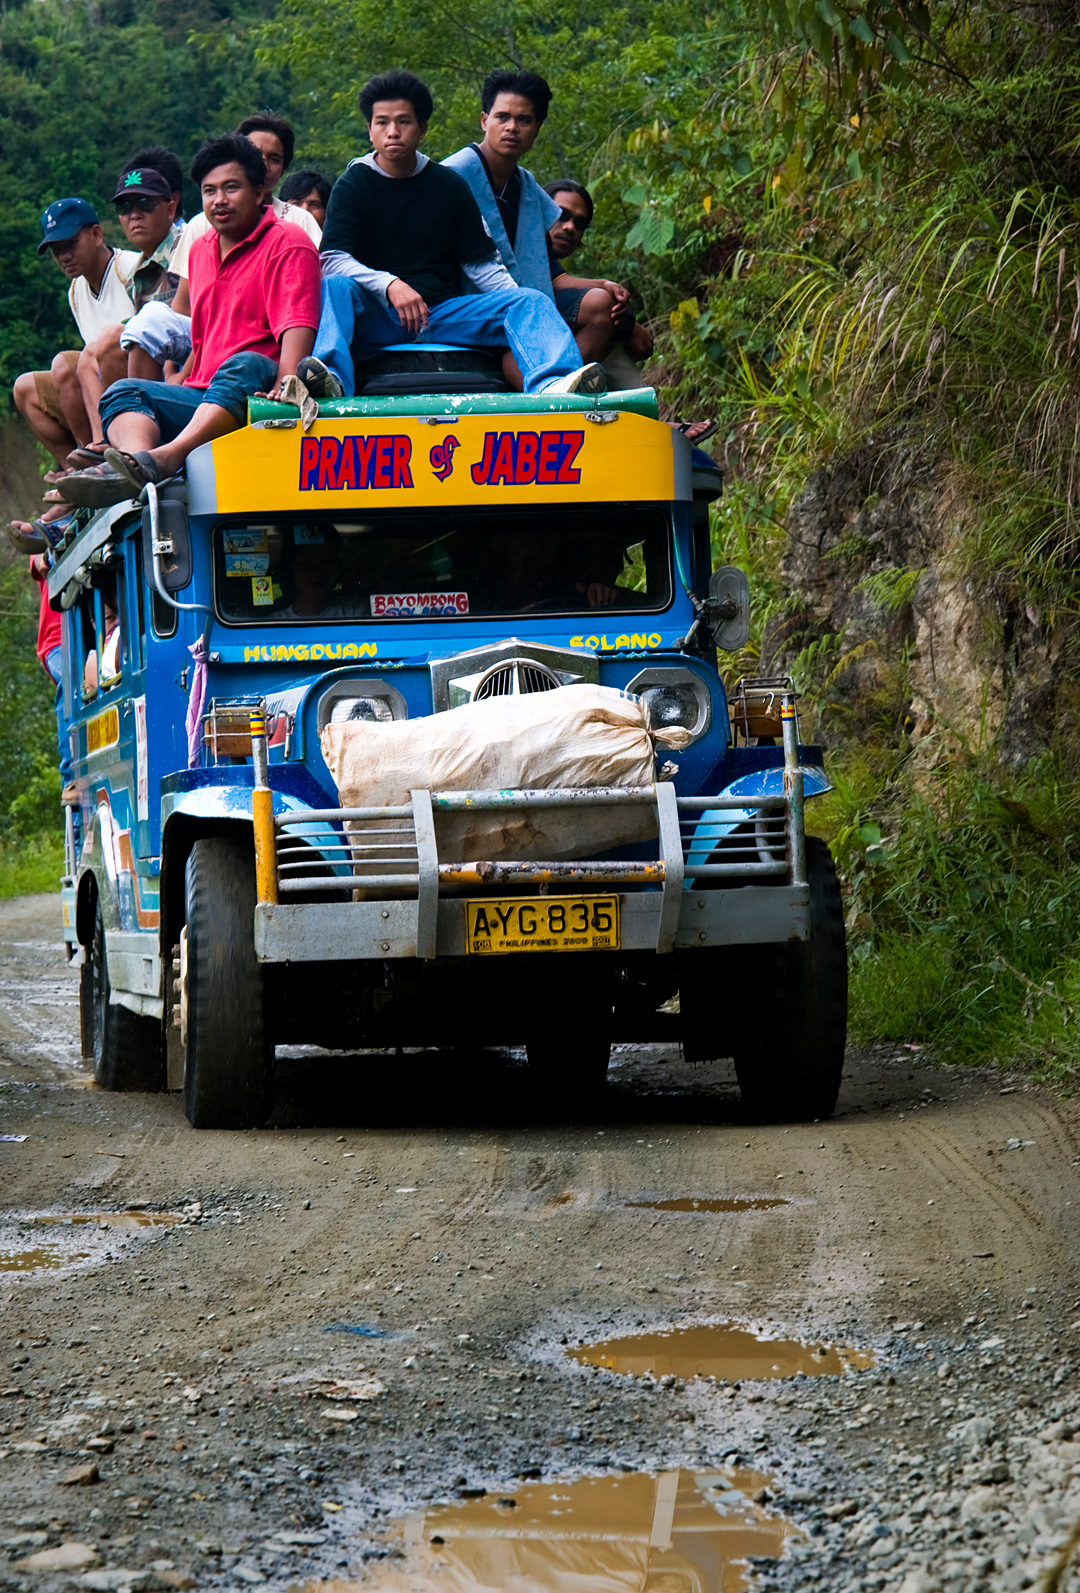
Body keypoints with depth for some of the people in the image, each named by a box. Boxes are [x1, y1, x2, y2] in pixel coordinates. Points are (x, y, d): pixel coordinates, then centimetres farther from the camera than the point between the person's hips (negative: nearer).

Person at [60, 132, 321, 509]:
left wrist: (284, 387, -29)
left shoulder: (287, 244, 0)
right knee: (123, 392, -16)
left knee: (244, 366, -37)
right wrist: (177, 383, 18)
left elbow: (297, 330, -14)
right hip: (201, 398, 7)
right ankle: (134, 471, -51)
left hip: (253, 392, -7)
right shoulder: (201, 249, 24)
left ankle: (162, 458, -59)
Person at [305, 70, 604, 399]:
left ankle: (549, 384, -51)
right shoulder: (353, 185, 5)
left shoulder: (449, 185, 12)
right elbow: (333, 260, -8)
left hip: (444, 311, 2)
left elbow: (482, 265, 11)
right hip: (377, 318, -2)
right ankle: (331, 377, -61)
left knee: (530, 300, -19)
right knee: (335, 287, -32)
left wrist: (522, 306, -6)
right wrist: (390, 285, -25)